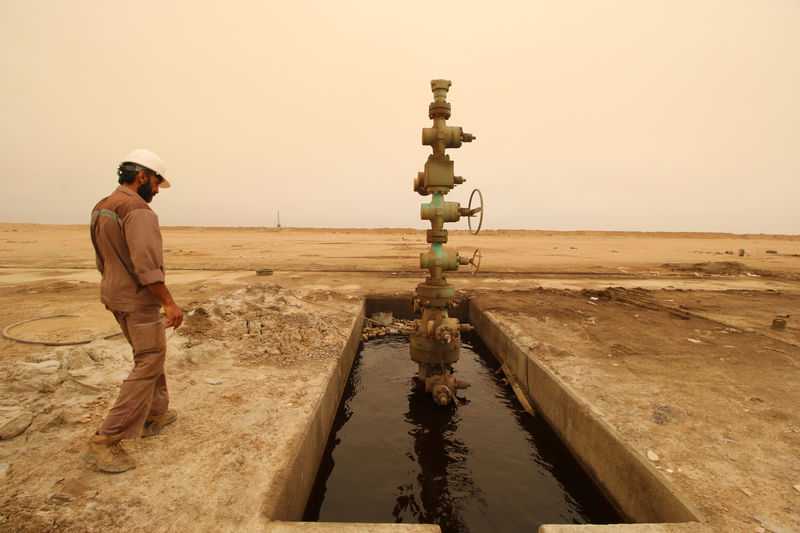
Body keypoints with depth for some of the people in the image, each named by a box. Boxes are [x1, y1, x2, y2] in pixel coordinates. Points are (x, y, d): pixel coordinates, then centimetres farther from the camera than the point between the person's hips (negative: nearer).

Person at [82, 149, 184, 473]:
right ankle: (105, 442, 0)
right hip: (140, 300, -10)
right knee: (148, 366, -3)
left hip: (115, 296, 10)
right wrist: (168, 302, -24)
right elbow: (146, 264, -28)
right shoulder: (138, 211, -20)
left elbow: (103, 261, 17)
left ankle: (155, 414, 32)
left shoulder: (101, 209, 11)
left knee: (150, 355, 21)